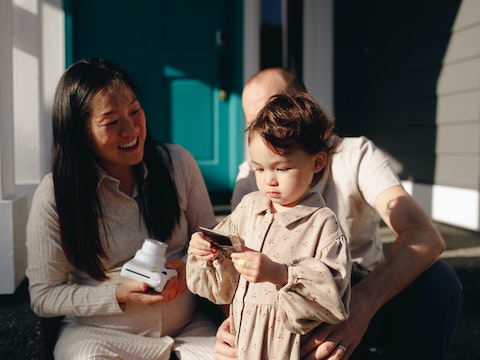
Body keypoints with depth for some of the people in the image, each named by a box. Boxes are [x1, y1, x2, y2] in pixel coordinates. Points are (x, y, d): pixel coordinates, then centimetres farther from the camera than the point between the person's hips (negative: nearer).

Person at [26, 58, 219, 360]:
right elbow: (44, 296, -6)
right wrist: (119, 295, -19)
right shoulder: (54, 195, -11)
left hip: (188, 325, 3)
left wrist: (190, 266, -15)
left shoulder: (178, 163, -3)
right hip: (99, 332, -2)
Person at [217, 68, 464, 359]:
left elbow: (425, 235, -26)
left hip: (367, 298, 0)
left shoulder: (357, 154, -10)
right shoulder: (249, 179, -3)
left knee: (438, 279, -28)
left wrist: (364, 300, -45)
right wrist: (232, 321, -33)